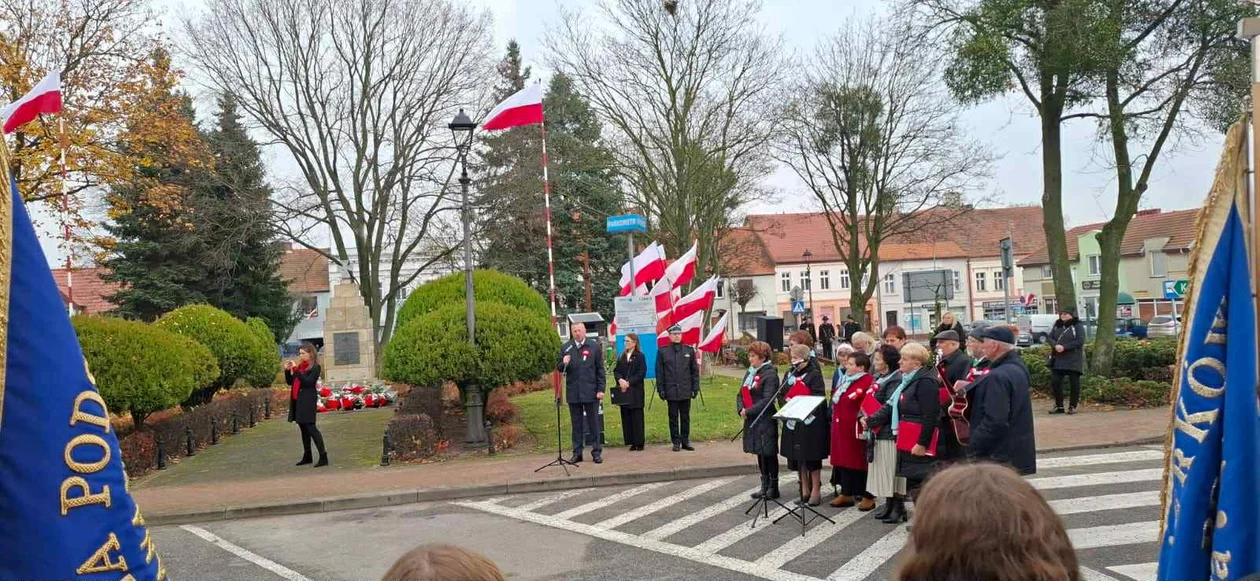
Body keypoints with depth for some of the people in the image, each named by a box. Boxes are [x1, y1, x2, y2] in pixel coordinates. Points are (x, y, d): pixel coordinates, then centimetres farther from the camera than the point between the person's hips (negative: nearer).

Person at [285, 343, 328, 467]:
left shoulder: (315, 367, -6)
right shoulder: (299, 366, 15)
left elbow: (308, 382, -19)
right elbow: (290, 382, 17)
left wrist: (296, 370, -21)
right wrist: (287, 370, 2)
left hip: (307, 400, -8)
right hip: (297, 400, 8)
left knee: (310, 427, -12)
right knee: (303, 428, 12)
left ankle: (323, 457, -13)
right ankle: (307, 456, 20)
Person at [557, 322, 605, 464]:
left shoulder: (594, 346, 1)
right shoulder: (566, 348, 5)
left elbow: (600, 370, 1)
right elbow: (559, 368, 8)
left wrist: (601, 389, -5)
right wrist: (564, 363, -15)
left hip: (590, 392, -2)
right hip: (573, 392, 2)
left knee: (593, 423, 5)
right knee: (576, 424, 8)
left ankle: (596, 452, 12)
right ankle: (577, 453, 14)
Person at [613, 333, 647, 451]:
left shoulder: (639, 356, -3)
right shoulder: (622, 356, 12)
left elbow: (641, 373, -10)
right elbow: (616, 371, 9)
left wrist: (629, 382, -15)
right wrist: (620, 380, -11)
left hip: (635, 391, -5)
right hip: (624, 391, 5)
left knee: (637, 417, -2)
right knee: (626, 417, 5)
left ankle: (639, 443, 4)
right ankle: (631, 442, 11)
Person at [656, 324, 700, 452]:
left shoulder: (689, 350, 5)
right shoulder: (662, 351, 0)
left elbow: (695, 370, 8)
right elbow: (659, 372, 2)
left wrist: (695, 387, 2)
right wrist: (660, 389, -3)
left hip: (686, 391, 1)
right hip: (671, 392, -1)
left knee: (685, 417, 8)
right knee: (673, 417, 5)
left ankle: (685, 441, 17)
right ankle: (676, 442, 13)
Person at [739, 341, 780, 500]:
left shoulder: (770, 374, -13)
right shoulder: (750, 373, 12)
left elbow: (767, 400, -20)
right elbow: (741, 394, 14)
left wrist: (748, 411, -18)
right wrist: (741, 409, -5)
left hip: (765, 421, -8)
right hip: (752, 421, 8)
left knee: (769, 454, 1)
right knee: (760, 453, 15)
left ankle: (773, 488, 11)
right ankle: (765, 486, 25)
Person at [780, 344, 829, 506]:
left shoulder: (814, 374, -8)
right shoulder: (789, 374, 12)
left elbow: (818, 398, -16)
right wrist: (787, 402, -9)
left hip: (810, 422, -6)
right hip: (793, 422, 6)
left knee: (812, 458, 1)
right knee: (798, 457, 12)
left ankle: (816, 491, 11)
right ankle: (805, 491, 23)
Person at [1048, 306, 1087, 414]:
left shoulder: (1078, 326, -5)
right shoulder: (1057, 325, 13)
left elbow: (1080, 341, -15)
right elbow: (1050, 337, 9)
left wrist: (1064, 347, -20)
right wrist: (1055, 345, -13)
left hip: (1073, 360, -5)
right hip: (1058, 360, 5)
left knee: (1074, 383, 1)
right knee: (1055, 381, 3)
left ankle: (1072, 406, 11)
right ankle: (1059, 406, 14)